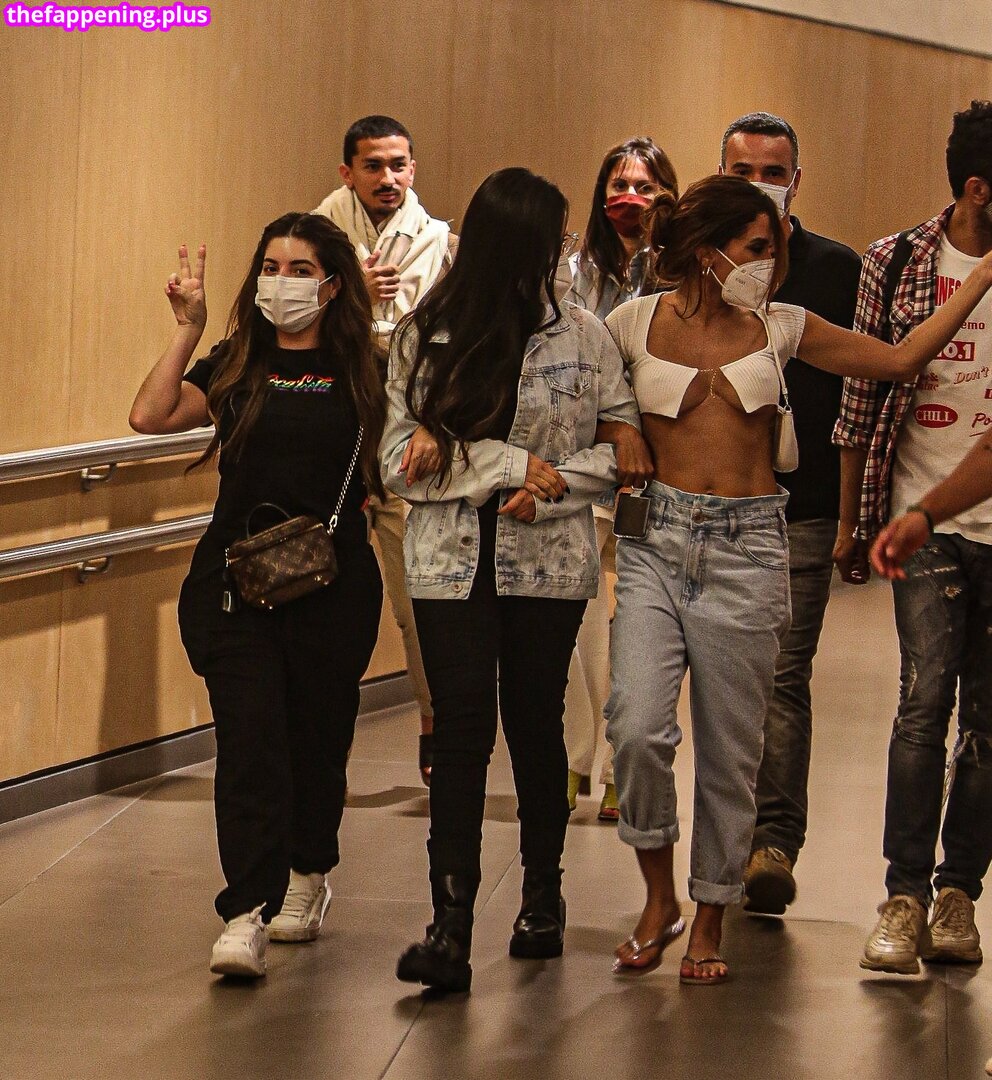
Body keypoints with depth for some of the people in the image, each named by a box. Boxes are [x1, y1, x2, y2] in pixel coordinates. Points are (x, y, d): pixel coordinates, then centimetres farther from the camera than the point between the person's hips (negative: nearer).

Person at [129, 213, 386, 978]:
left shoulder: (360, 374, 5)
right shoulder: (235, 368, 6)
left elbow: (388, 470, 9)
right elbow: (151, 416, -9)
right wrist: (189, 330, -8)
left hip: (333, 581, 0)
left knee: (318, 736, 11)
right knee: (249, 739, -11)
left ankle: (307, 878, 35)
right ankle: (248, 915, -15)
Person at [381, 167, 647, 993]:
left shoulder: (582, 336, 3)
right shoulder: (425, 337, 1)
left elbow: (624, 447, 2)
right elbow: (400, 461, -5)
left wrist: (549, 484, -13)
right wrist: (511, 464, -13)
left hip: (549, 561, 1)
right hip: (452, 561, -1)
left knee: (535, 725, 8)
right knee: (463, 730, -9)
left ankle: (543, 897, 26)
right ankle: (450, 928, -14)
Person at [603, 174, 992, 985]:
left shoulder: (780, 329, 7)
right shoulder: (637, 323, 1)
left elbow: (902, 360, 11)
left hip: (746, 549, 1)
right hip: (658, 543, -1)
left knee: (730, 750, 3)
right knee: (638, 729, -15)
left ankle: (710, 920, 19)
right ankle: (659, 898, 8)